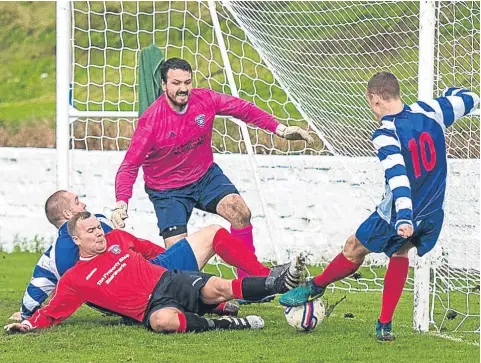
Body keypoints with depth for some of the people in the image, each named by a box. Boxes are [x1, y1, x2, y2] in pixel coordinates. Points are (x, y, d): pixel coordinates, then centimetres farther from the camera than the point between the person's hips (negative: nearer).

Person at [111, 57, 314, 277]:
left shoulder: (205, 100, -15)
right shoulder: (152, 120, -25)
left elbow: (244, 109, 0)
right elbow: (130, 166, -24)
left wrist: (280, 130, -7)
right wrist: (121, 204, -38)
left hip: (205, 175, 3)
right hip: (168, 190, -3)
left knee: (240, 212, -20)